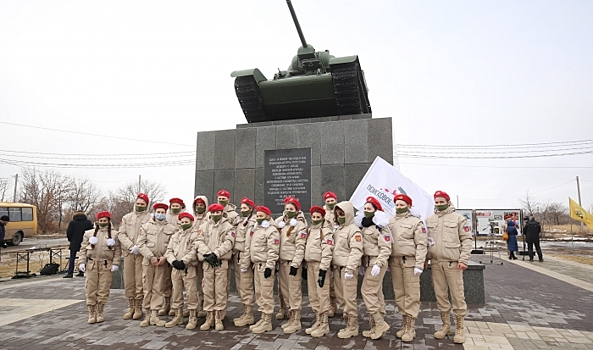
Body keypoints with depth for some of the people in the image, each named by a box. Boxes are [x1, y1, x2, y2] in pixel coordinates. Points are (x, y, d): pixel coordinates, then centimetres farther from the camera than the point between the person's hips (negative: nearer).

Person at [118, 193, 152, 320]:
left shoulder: (151, 218, 0)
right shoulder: (126, 217, 14)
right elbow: (121, 234, 6)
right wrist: (131, 246, -8)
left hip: (142, 253, -4)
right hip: (128, 253, 4)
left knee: (140, 281, -2)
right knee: (128, 281, 7)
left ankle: (138, 307, 10)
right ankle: (131, 307, 18)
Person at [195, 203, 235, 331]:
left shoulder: (228, 226, 6)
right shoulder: (204, 226, 13)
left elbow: (228, 243, -5)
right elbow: (199, 241, 4)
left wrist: (215, 254, -16)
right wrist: (207, 254, -11)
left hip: (222, 261, -2)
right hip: (207, 261, 2)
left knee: (221, 290, -1)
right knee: (208, 289, 4)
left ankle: (218, 318, 8)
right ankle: (209, 317, 14)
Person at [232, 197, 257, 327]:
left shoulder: (252, 223, -8)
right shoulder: (241, 222, 20)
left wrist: (246, 258, -21)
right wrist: (235, 255, 10)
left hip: (244, 256, -9)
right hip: (236, 256, 9)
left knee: (246, 288, -4)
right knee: (240, 287, 14)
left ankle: (248, 316, 5)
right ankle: (245, 313, 24)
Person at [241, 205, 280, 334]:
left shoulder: (272, 230, -10)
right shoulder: (255, 230, 17)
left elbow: (273, 251, -18)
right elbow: (248, 248, 19)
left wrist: (269, 266, -23)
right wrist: (245, 264, 17)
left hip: (265, 265, -9)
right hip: (256, 264, 9)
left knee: (266, 294, -4)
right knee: (259, 293, 14)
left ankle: (267, 322, 4)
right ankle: (263, 318, 24)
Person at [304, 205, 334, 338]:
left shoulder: (326, 232, -8)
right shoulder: (309, 231, 15)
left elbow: (327, 252, -16)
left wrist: (323, 270, -21)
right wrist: (305, 267, 16)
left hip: (320, 265, -8)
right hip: (310, 264, 8)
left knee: (322, 295, -4)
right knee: (313, 295, 12)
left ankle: (324, 324, 6)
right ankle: (318, 321, 23)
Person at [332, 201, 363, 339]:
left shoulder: (354, 230, -9)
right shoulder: (338, 230, 17)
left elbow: (356, 251, -17)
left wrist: (350, 269, -22)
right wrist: (334, 266, 16)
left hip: (347, 268, -9)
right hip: (337, 267, 9)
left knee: (349, 298, -2)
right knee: (340, 297, 13)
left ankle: (352, 327, 9)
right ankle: (349, 323, 25)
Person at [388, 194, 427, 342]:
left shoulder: (416, 222, -3)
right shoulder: (390, 222, 11)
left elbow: (421, 244, -7)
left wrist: (419, 264, -14)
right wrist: (387, 262, 9)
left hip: (410, 261, -5)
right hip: (394, 261, 5)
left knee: (412, 295, 0)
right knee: (399, 294, 11)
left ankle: (410, 328, 7)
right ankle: (404, 323, 23)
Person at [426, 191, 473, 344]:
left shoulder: (458, 218, 0)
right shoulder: (429, 220, 11)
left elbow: (467, 239, -2)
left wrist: (463, 259, -10)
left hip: (453, 263, -4)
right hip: (436, 263, 4)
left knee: (457, 296, 1)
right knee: (440, 295, 10)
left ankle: (459, 328, 15)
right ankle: (446, 325, 24)